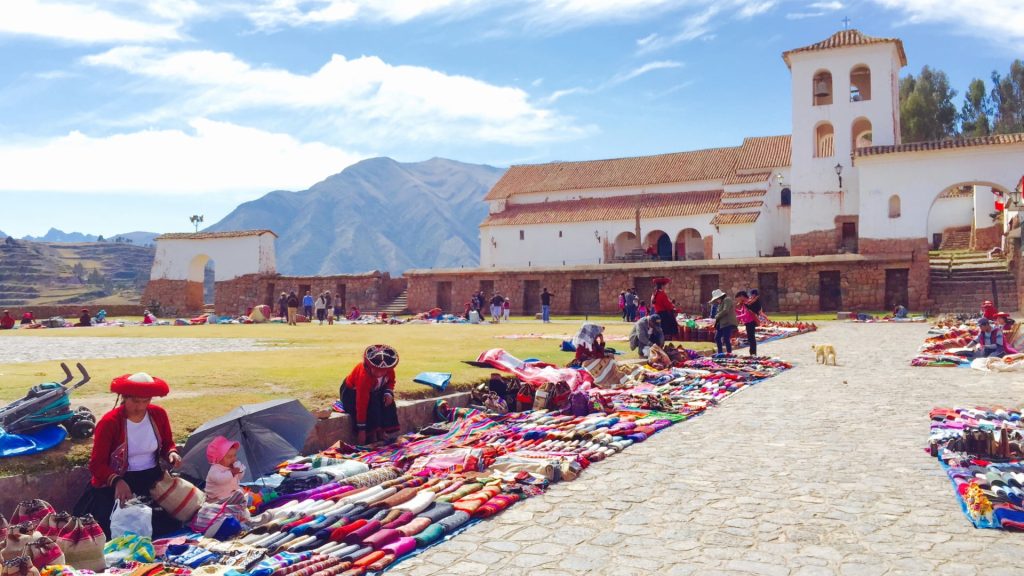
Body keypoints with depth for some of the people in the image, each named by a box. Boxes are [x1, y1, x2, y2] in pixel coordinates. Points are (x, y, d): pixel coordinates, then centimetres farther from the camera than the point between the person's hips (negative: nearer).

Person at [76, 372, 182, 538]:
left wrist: (171, 453, -9)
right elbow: (97, 465, -12)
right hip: (116, 480, -3)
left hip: (153, 477, 3)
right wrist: (117, 481, -32)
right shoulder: (109, 422, -11)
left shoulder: (158, 414, 1)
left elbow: (167, 444, 16)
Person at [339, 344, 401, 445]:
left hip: (374, 391, 6)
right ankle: (372, 436, -20)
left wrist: (389, 392, -25)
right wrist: (361, 430, -40)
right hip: (352, 392, -6)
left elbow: (391, 381, -1)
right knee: (372, 404, -32)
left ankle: (381, 434, -12)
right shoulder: (364, 376, -42)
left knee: (388, 400, -19)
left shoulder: (389, 370, -26)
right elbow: (361, 404, -41)